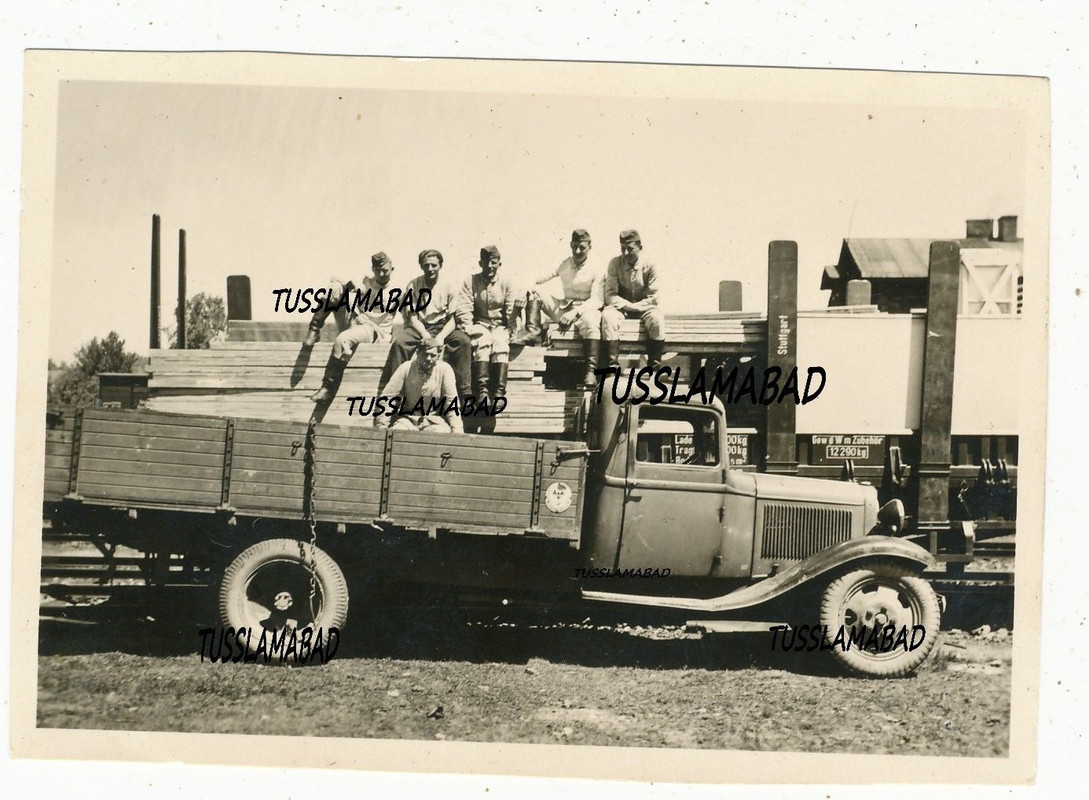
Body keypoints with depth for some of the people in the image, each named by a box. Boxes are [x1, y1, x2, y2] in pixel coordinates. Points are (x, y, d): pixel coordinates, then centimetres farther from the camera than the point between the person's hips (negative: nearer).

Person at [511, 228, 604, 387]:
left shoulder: (596, 269, -5)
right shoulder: (564, 264, 10)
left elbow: (597, 300, -14)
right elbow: (542, 278, 9)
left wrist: (575, 312, -28)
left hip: (585, 309, -5)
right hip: (564, 307, 6)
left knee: (590, 322, -40)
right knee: (535, 292, -4)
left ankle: (591, 371, -43)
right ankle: (533, 331, -17)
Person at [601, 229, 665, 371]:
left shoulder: (649, 267, -6)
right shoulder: (615, 264, -6)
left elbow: (653, 298, -6)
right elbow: (610, 295, -8)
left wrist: (635, 306, -20)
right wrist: (629, 305, -24)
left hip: (643, 308, 0)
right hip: (620, 307, 0)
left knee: (657, 317, -32)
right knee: (608, 316, -33)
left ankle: (654, 367, -24)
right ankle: (613, 366, -31)